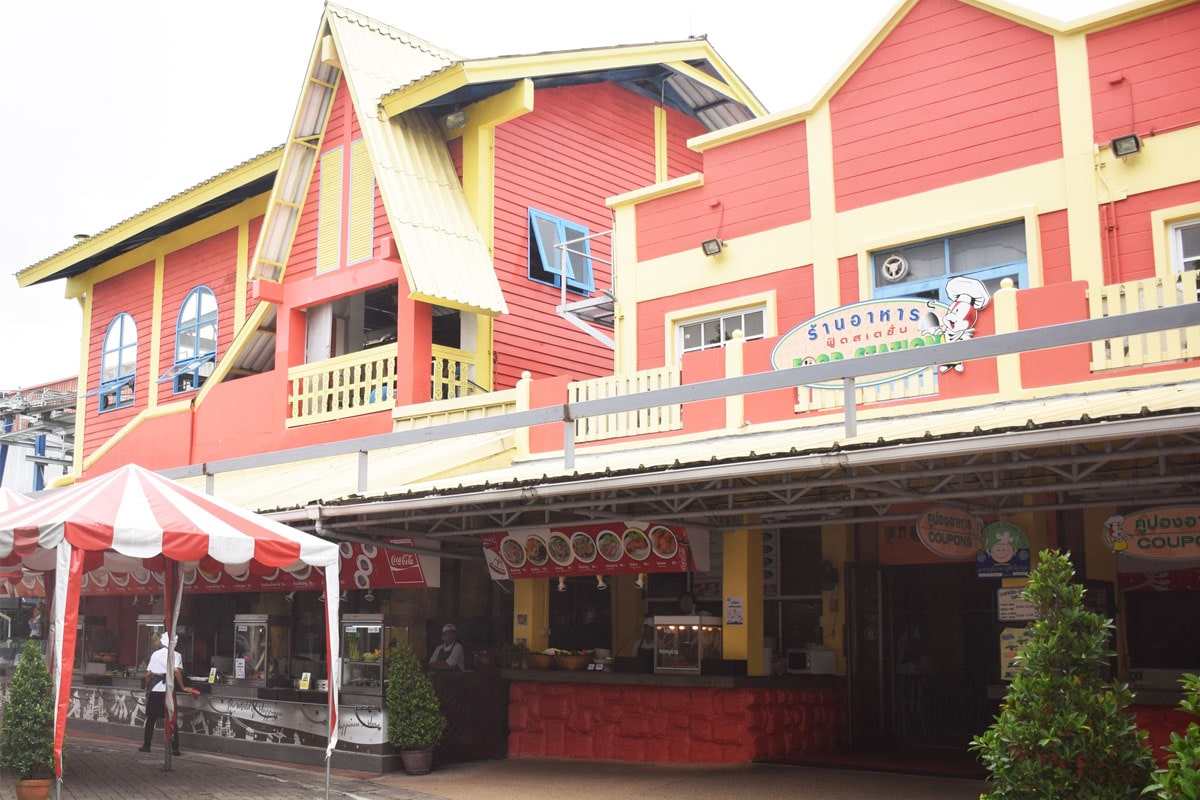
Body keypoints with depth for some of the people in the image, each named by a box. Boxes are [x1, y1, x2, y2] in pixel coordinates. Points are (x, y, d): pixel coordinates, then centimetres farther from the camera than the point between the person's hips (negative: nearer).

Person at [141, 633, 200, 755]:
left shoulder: (155, 654, 10)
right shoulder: (176, 655, -2)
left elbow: (148, 673, 10)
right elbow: (176, 670, -17)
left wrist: (147, 688, 22)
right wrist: (182, 687, -12)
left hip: (154, 690, 3)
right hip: (168, 690, -3)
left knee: (151, 719, 12)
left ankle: (146, 746, 15)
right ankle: (175, 748, 0)